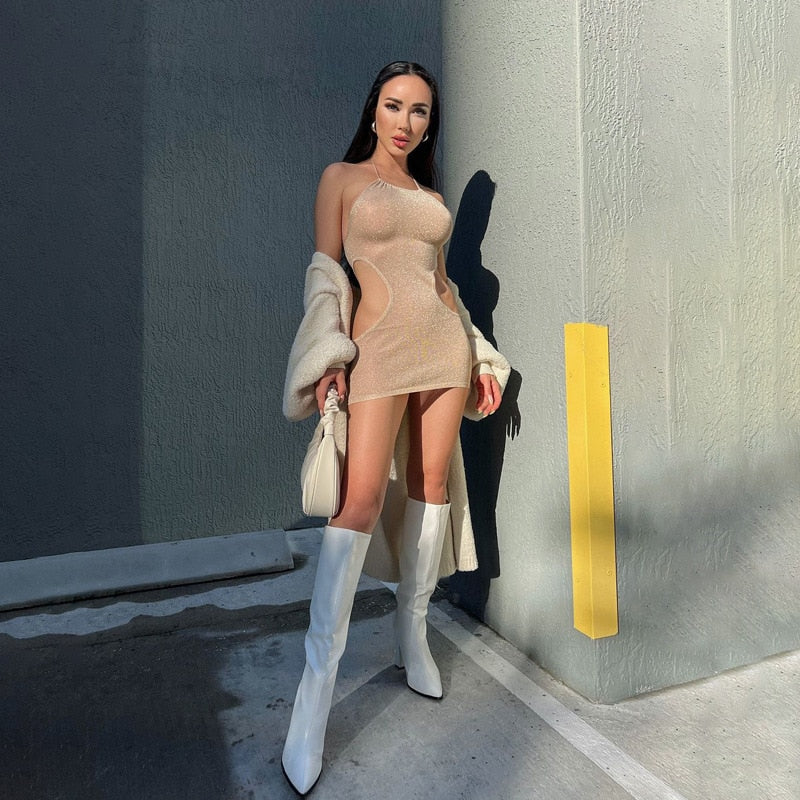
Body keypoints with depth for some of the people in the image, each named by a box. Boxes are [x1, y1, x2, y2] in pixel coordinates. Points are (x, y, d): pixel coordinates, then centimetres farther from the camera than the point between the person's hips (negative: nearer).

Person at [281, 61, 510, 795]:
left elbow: (441, 280, 18)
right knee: (362, 500, -13)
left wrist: (480, 357, 13)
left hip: (445, 344, 6)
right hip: (379, 347, -5)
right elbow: (325, 272, 0)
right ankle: (317, 685, -5)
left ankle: (413, 631, 22)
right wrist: (327, 354, -12)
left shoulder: (431, 194, 20)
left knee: (432, 481, 5)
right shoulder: (342, 177, 8)